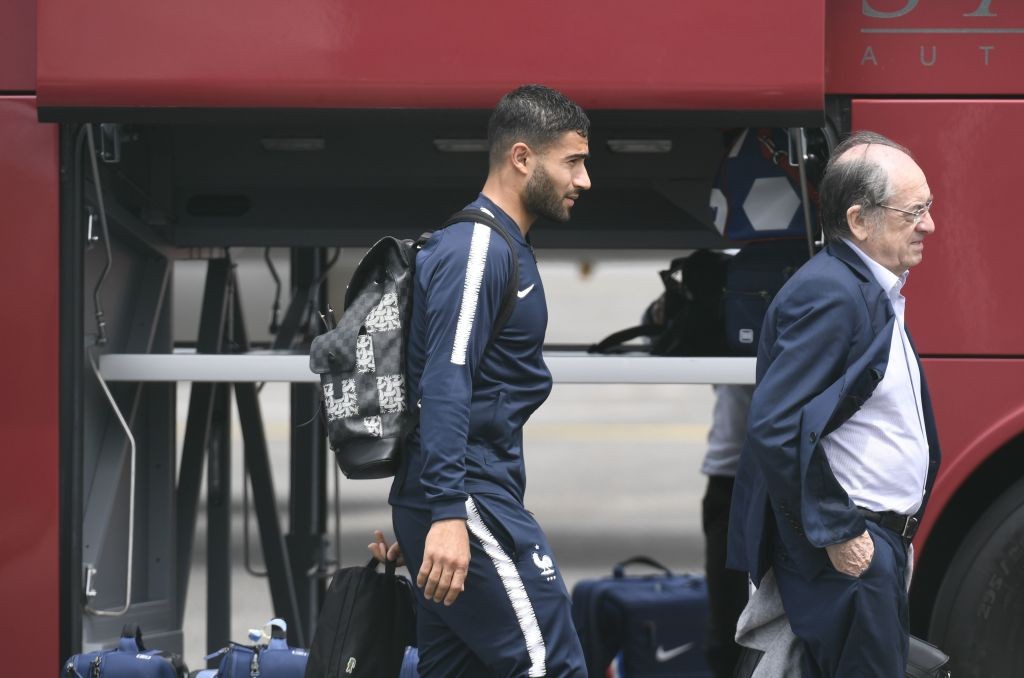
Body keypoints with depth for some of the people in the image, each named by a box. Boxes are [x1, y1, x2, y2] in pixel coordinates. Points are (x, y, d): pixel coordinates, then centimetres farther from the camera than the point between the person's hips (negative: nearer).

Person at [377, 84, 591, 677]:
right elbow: (445, 384, -22)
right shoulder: (477, 249, -12)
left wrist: (416, 512, 26)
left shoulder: (504, 246, 20)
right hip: (466, 501, -10)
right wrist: (445, 513, -30)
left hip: (464, 501, 10)